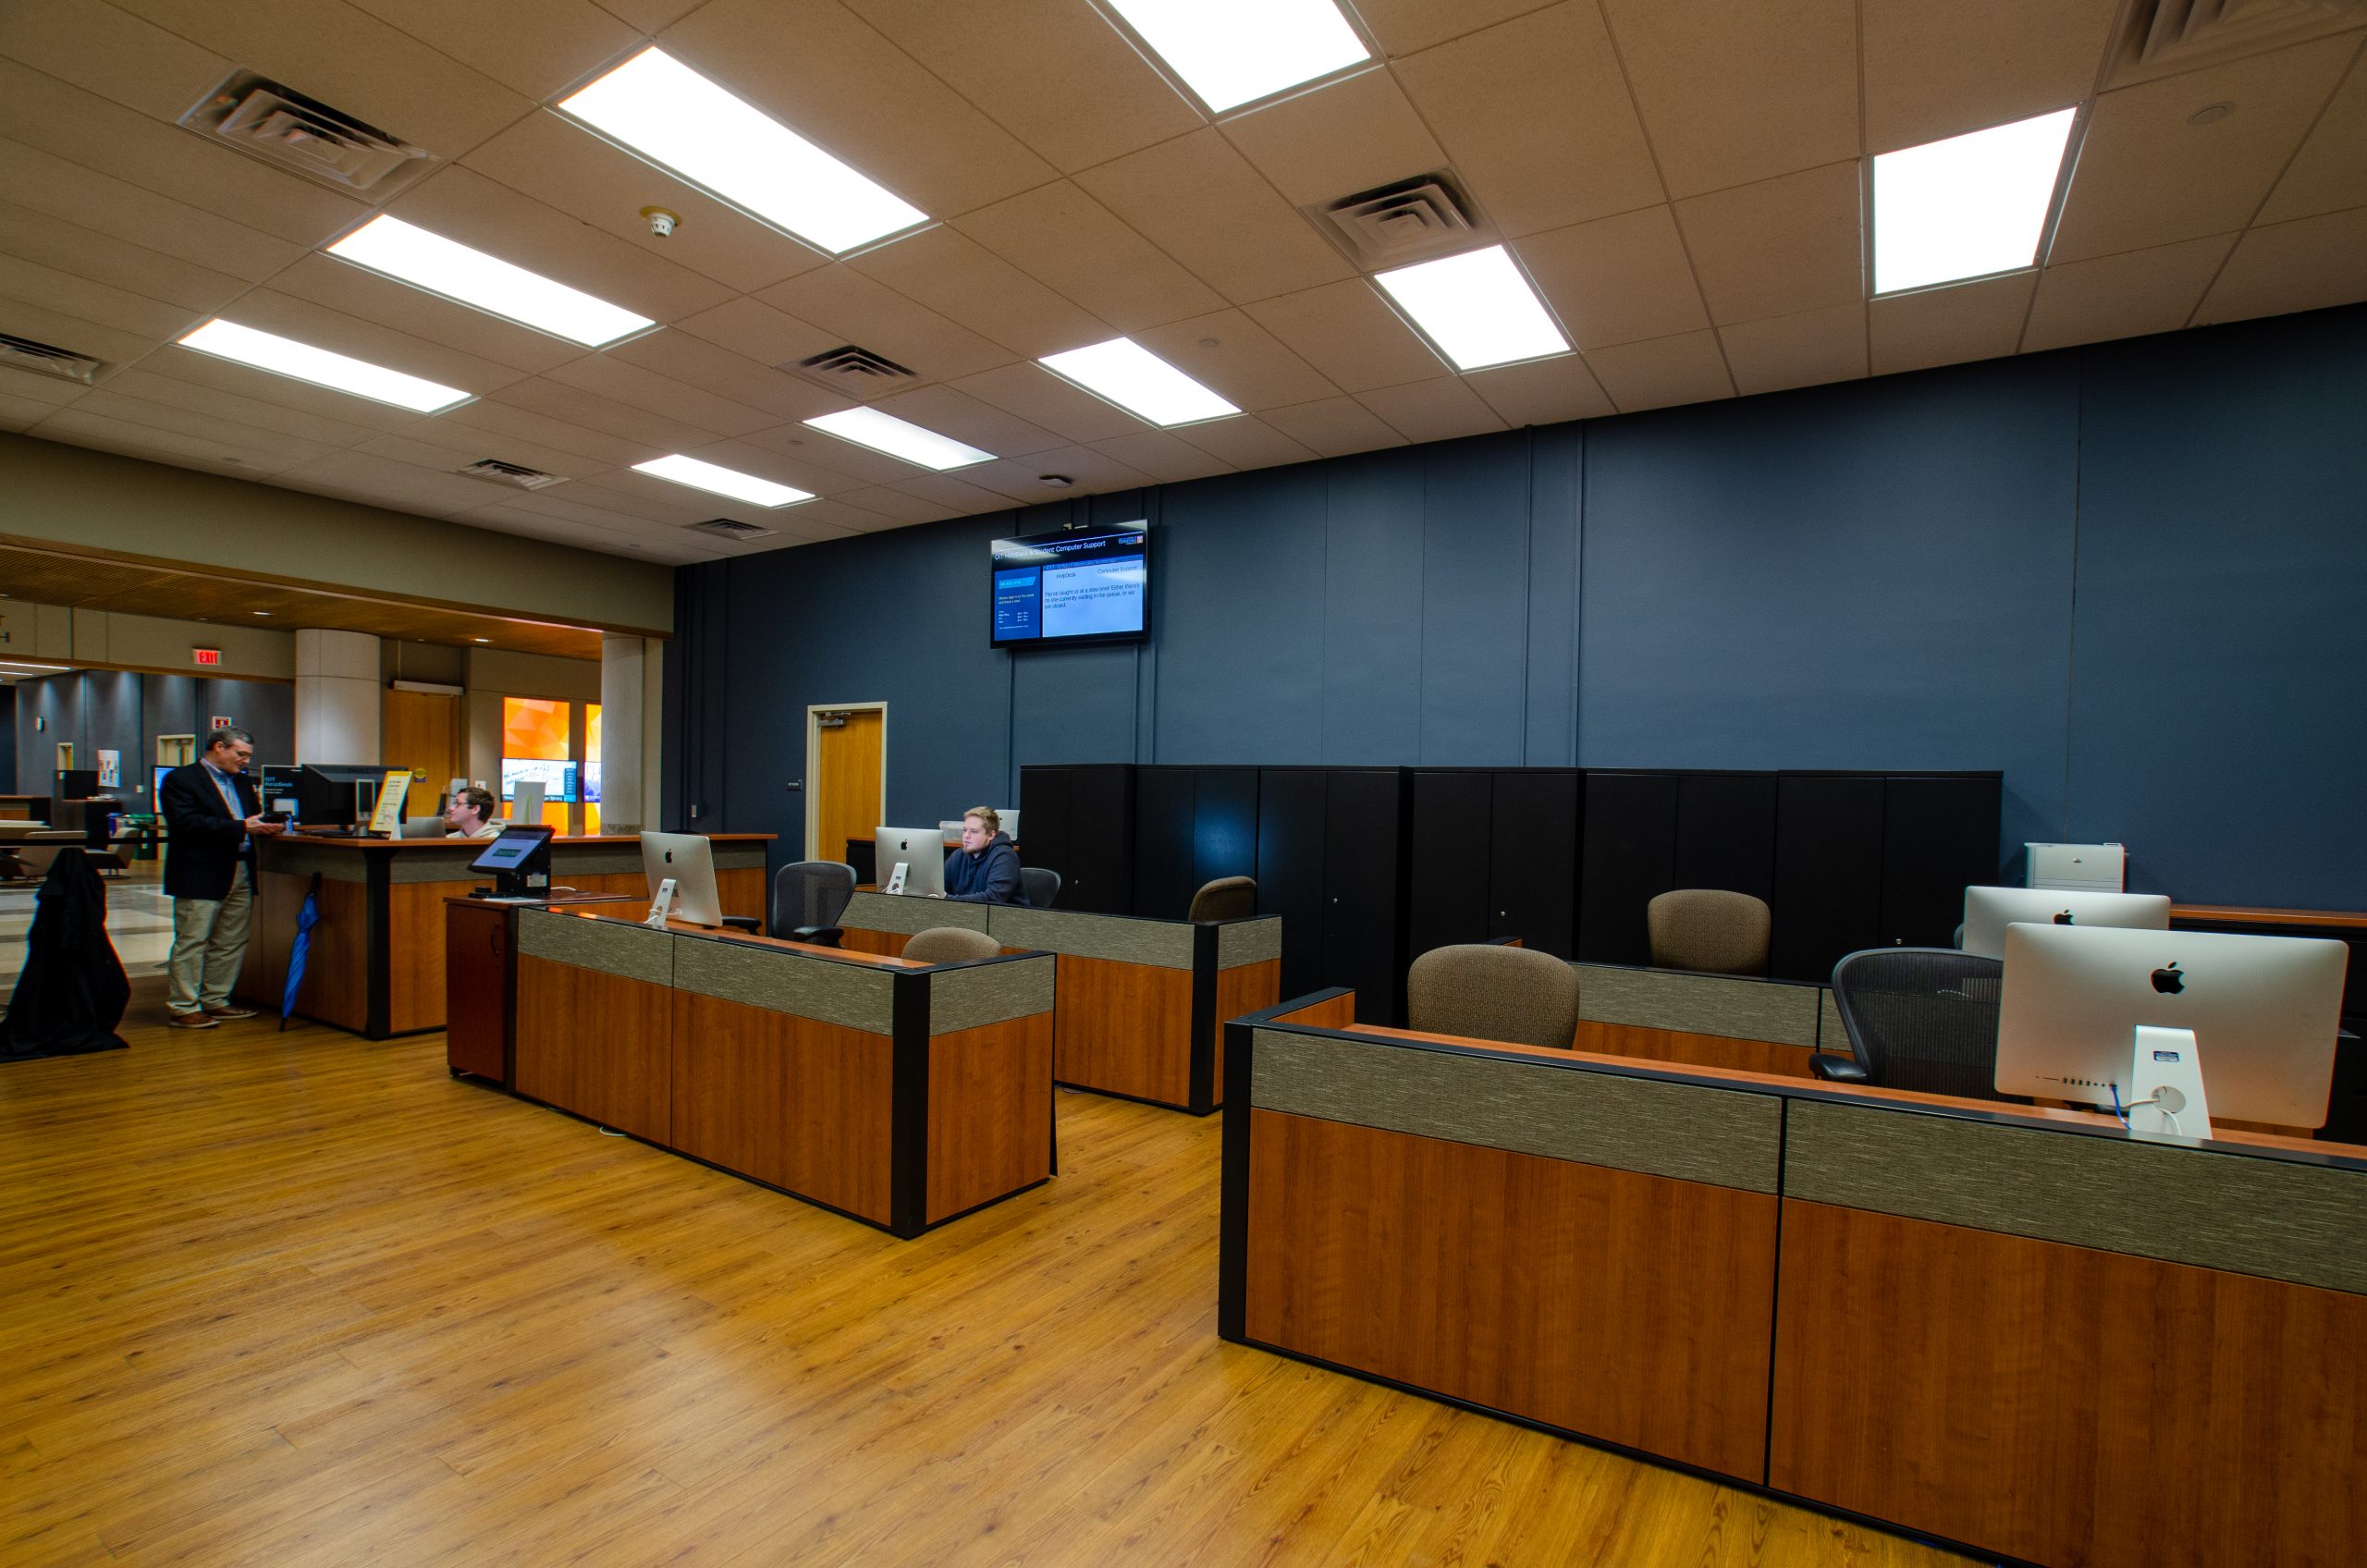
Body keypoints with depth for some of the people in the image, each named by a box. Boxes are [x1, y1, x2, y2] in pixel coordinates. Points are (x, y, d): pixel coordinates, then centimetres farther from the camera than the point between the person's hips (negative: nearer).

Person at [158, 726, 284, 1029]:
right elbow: (187, 823, -18)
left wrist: (265, 827, -1)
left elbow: (253, 818, 22)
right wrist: (241, 828, -22)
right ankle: (183, 1008, 4)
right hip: (200, 876, -7)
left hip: (240, 873, 8)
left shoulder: (242, 782, 18)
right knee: (191, 943, -3)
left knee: (231, 943, 11)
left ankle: (215, 1001, 21)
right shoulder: (180, 780, -5)